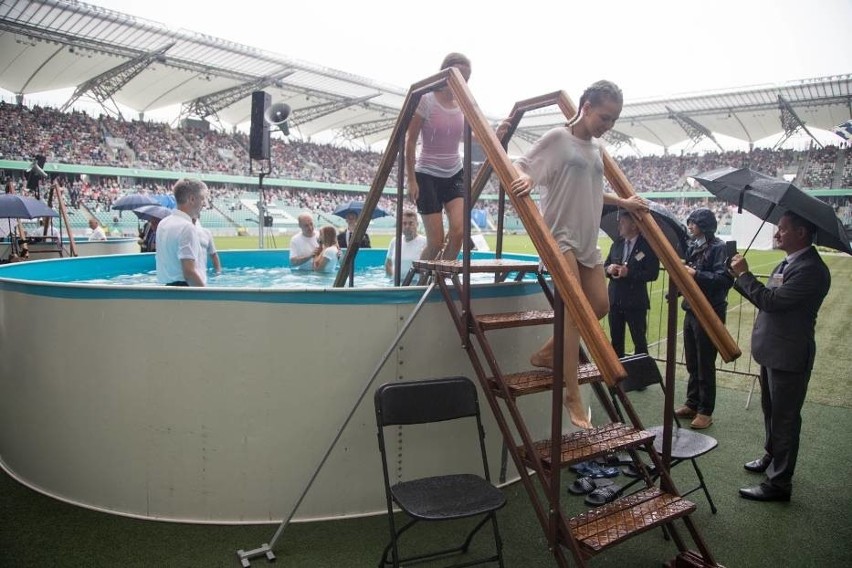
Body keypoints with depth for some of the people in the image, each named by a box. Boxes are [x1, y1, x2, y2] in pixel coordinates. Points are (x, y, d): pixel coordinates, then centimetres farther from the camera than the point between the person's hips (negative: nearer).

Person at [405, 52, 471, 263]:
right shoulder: (426, 101, -10)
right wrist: (411, 180, -11)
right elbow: (410, 142, -8)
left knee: (458, 231, -14)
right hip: (427, 175, -4)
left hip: (455, 174, 4)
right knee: (436, 241, -7)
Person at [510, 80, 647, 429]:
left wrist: (623, 203, 24)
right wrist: (525, 179, -31)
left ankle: (547, 353, 21)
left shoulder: (597, 148, 15)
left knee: (600, 305, 6)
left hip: (588, 239, 8)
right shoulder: (557, 138, -6)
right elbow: (521, 165, -10)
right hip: (559, 235, -8)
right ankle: (573, 395, -5)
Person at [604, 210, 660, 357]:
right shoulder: (616, 244, 10)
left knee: (639, 340, 3)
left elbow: (652, 273, -14)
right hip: (615, 300, 6)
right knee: (616, 339, 14)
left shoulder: (647, 246, -8)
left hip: (635, 302, -6)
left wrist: (629, 272, -23)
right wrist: (609, 269, -10)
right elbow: (605, 266, 14)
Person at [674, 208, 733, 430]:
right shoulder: (693, 246, 10)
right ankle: (692, 404, 28)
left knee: (705, 365, 1)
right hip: (691, 310, 8)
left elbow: (725, 279, -23)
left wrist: (695, 274, -22)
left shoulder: (718, 248, -12)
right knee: (692, 362, 16)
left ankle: (705, 412, 11)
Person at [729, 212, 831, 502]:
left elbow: (772, 300, -27)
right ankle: (771, 457, 44)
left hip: (788, 356, -10)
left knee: (784, 418, 2)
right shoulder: (790, 263, 9)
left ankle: (779, 483, 13)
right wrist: (740, 278, 8)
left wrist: (744, 274, -19)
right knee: (771, 411, 25)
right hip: (773, 351, 10)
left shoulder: (811, 270, -22)